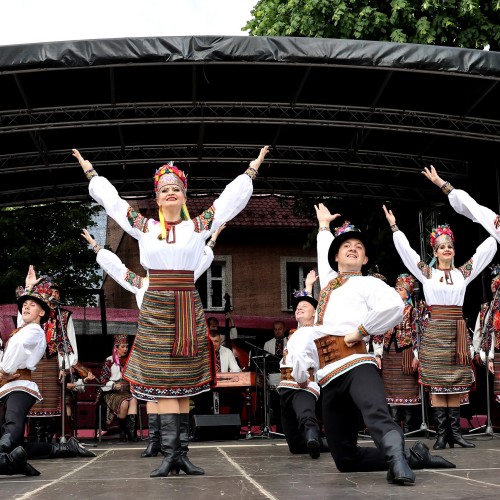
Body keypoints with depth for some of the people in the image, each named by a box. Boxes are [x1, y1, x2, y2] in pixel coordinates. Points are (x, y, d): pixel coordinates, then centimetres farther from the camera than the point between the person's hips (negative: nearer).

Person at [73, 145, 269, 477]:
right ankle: (171, 453, -7)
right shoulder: (144, 227, 10)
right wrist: (90, 171, 30)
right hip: (156, 308, 0)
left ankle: (178, 453, 2)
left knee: (182, 383, 1)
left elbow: (232, 198, 16)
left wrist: (252, 169, 23)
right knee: (163, 383, -5)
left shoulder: (199, 226, 8)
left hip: (188, 309, 0)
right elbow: (110, 198, 20)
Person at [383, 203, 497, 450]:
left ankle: (455, 432, 6)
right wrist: (394, 226, 3)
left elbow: (487, 249, 14)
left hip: (457, 331, 2)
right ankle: (442, 433, -2)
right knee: (436, 383, -4)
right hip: (435, 329, -2)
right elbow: (405, 249, 3)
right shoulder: (426, 272, 5)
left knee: (455, 383, 3)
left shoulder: (463, 272, 11)